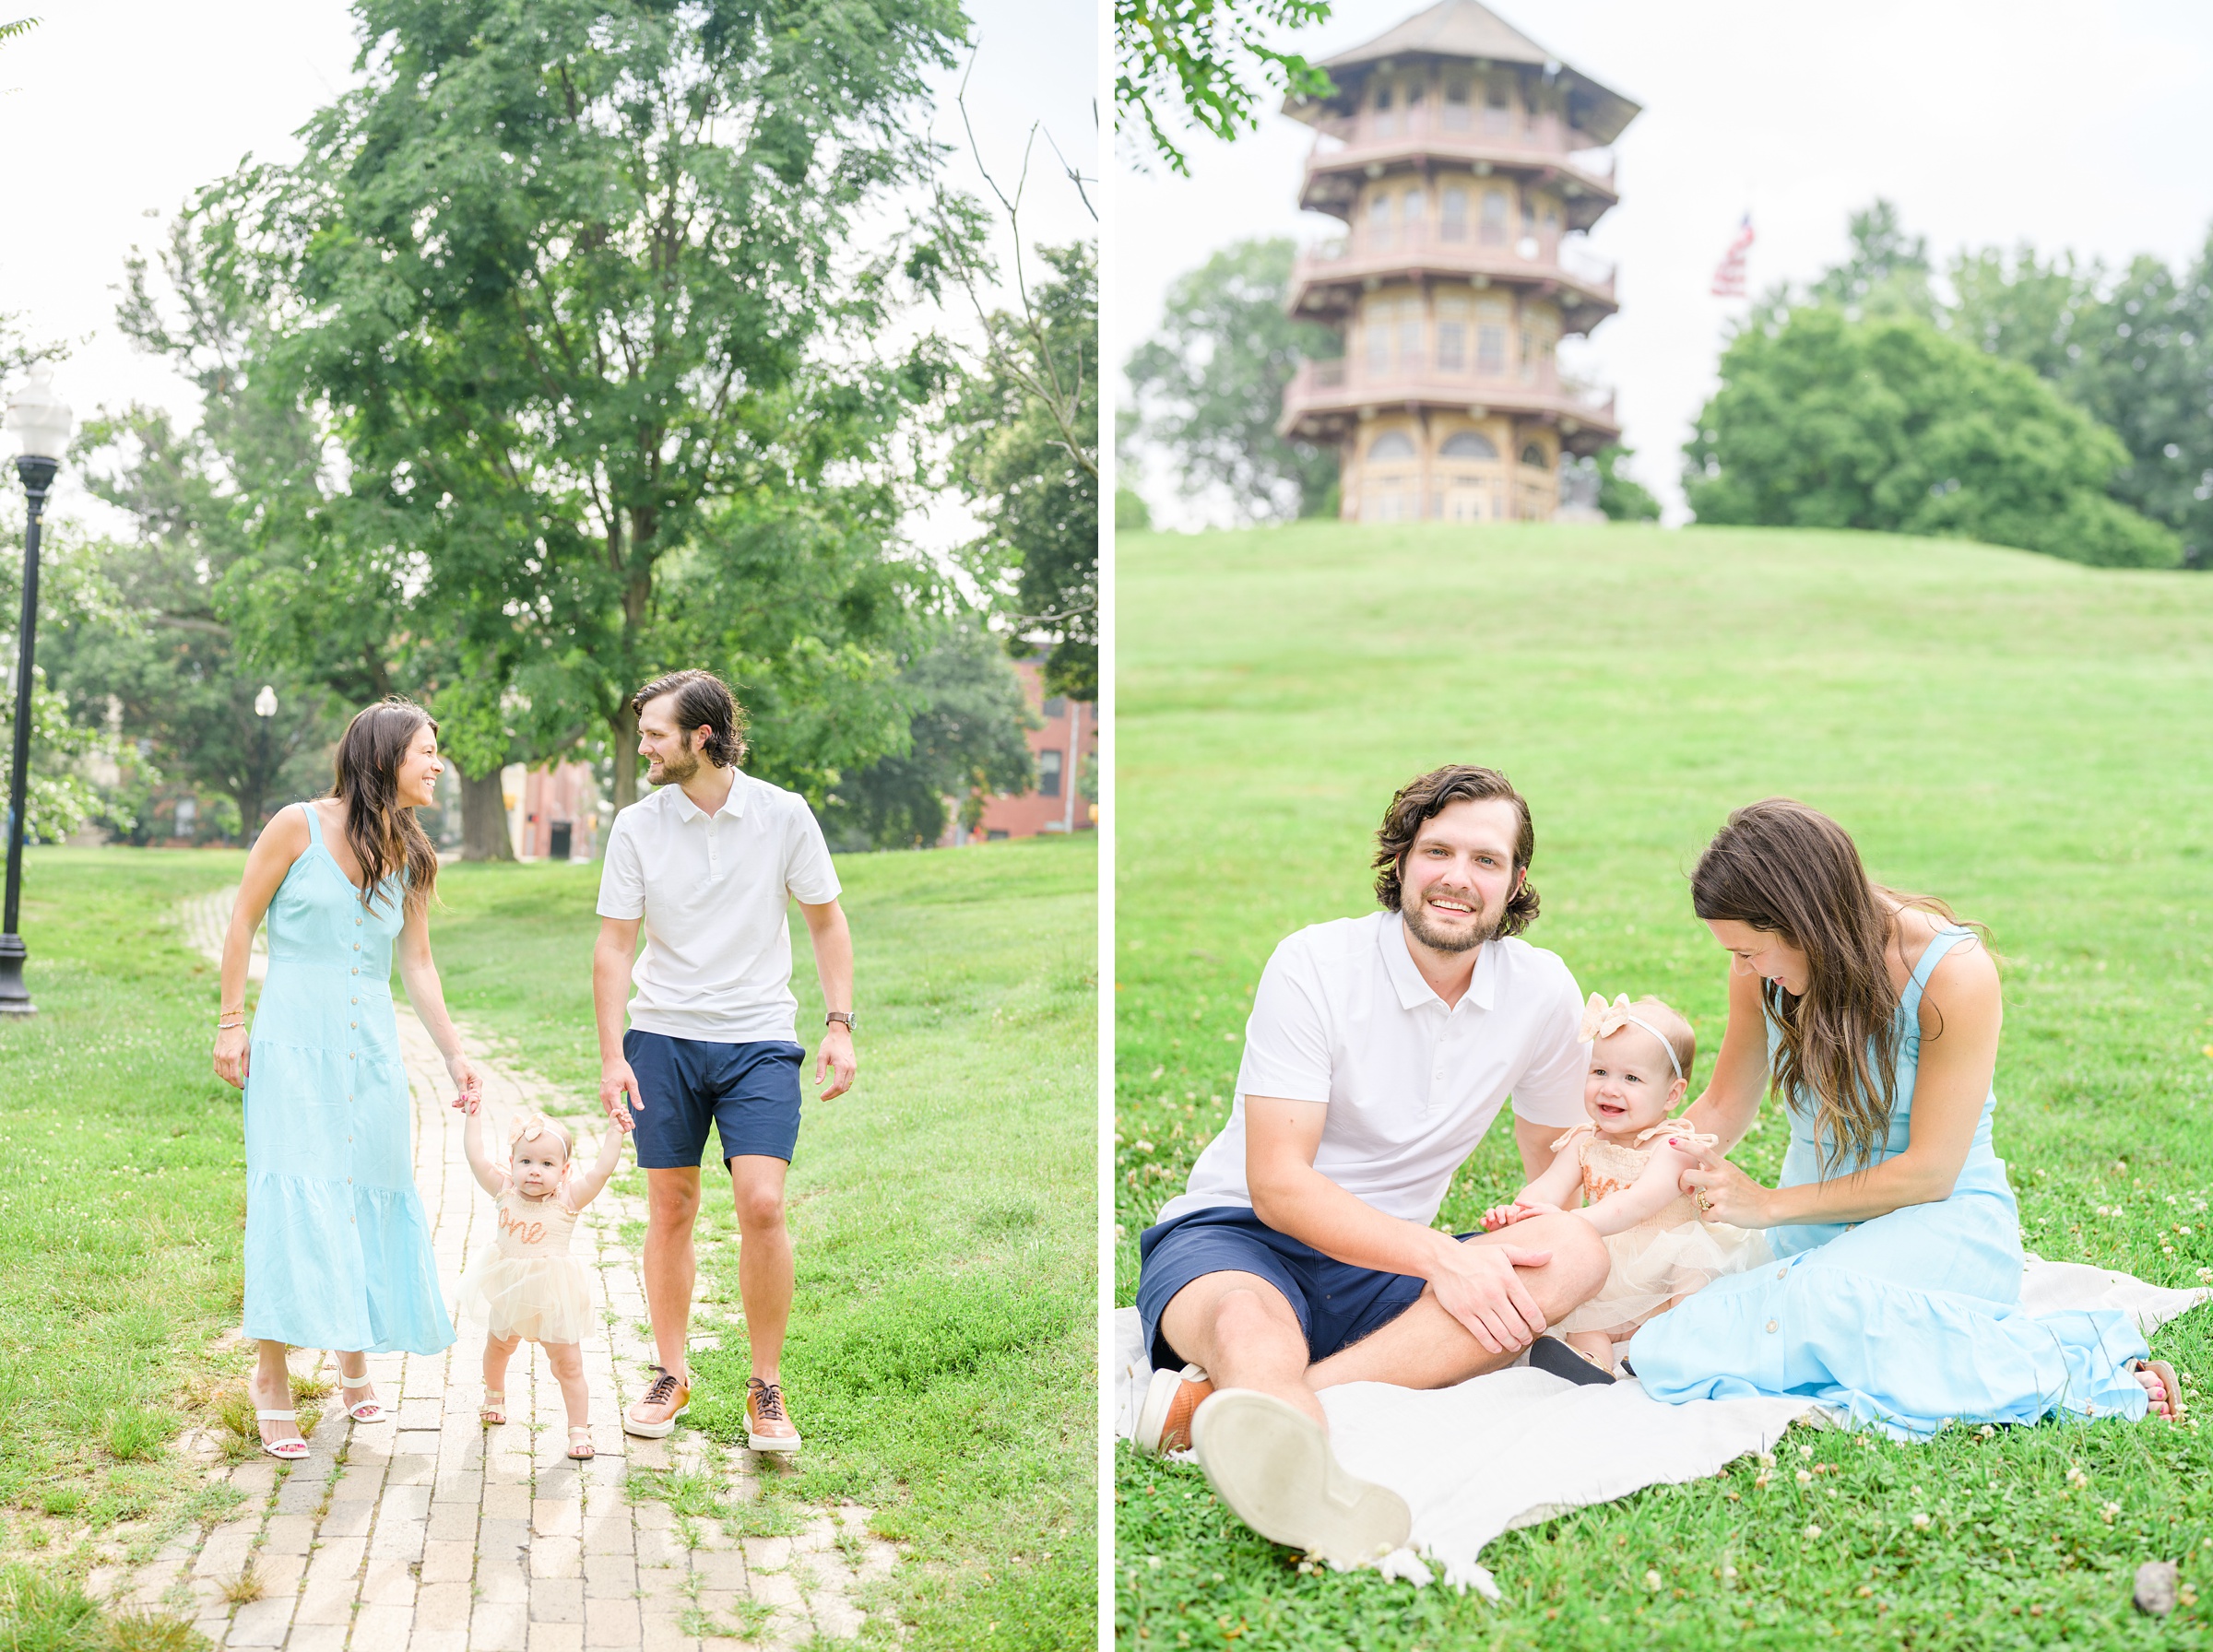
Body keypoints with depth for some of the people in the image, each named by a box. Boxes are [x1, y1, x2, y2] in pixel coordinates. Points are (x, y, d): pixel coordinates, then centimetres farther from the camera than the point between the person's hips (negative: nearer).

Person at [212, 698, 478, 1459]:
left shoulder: (408, 855, 9)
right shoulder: (299, 826, -5)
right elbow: (243, 921, 0)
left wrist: (453, 1052, 7)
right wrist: (232, 1023, -3)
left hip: (370, 1048, 5)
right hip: (293, 1041, -5)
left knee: (372, 1196, 7)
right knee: (292, 1200, -9)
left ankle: (355, 1356, 27)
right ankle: (272, 1379, 0)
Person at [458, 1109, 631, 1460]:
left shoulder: (568, 1199, -17)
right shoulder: (505, 1191, -9)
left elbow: (602, 1170, -25)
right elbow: (476, 1157, -9)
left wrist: (615, 1133, -28)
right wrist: (473, 1115, -8)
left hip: (553, 1298, -4)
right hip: (509, 1296, 4)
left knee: (568, 1365, -2)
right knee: (497, 1349, 27)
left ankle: (579, 1430, 8)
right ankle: (494, 1396, 55)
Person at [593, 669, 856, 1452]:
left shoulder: (784, 815, -4)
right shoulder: (636, 826, -1)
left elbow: (826, 920, 5)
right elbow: (614, 945, 1)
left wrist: (840, 1024, -3)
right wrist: (612, 1054, -6)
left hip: (759, 1040, -1)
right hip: (664, 1036, 2)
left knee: (762, 1204, -12)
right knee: (670, 1209, 6)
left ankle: (766, 1388, 2)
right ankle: (671, 1374, 23)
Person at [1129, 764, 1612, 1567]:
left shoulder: (1541, 990, 2)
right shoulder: (1314, 965, -11)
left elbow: (1555, 1160, 17)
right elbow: (1277, 1183, -16)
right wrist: (1439, 1256, -30)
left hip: (1382, 1269, 4)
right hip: (1236, 1235, -4)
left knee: (1575, 1252, -25)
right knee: (1250, 1325, -38)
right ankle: (1324, 1506, -75)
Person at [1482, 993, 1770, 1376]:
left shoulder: (1673, 1146, -17)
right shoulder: (1585, 1143, 1)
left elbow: (1638, 1204, -34)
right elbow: (1548, 1189, -14)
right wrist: (1516, 1213, -39)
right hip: (1610, 1279, 5)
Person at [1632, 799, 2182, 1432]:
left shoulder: (1954, 972, -17)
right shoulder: (1764, 971, 0)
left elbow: (1929, 1172, -15)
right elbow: (1723, 1109, 14)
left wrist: (1769, 1205, -13)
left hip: (1943, 1221, -6)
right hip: (1816, 1232, 7)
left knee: (1818, 1304, -40)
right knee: (1664, 1358, -21)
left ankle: (2074, 1364, -22)